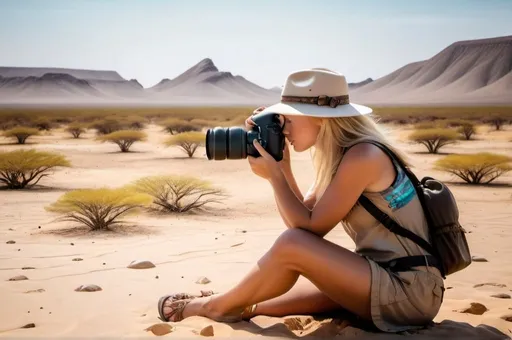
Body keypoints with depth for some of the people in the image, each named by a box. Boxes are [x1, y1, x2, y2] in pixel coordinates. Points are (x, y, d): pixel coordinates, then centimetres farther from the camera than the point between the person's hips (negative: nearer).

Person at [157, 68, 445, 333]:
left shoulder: (361, 157, -20)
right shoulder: (340, 154, 9)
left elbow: (310, 229, -15)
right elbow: (304, 217, 8)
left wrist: (273, 175, -10)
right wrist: (282, 166, 0)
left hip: (410, 290, -10)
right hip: (390, 280, 10)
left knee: (290, 246, -17)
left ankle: (218, 306, 4)